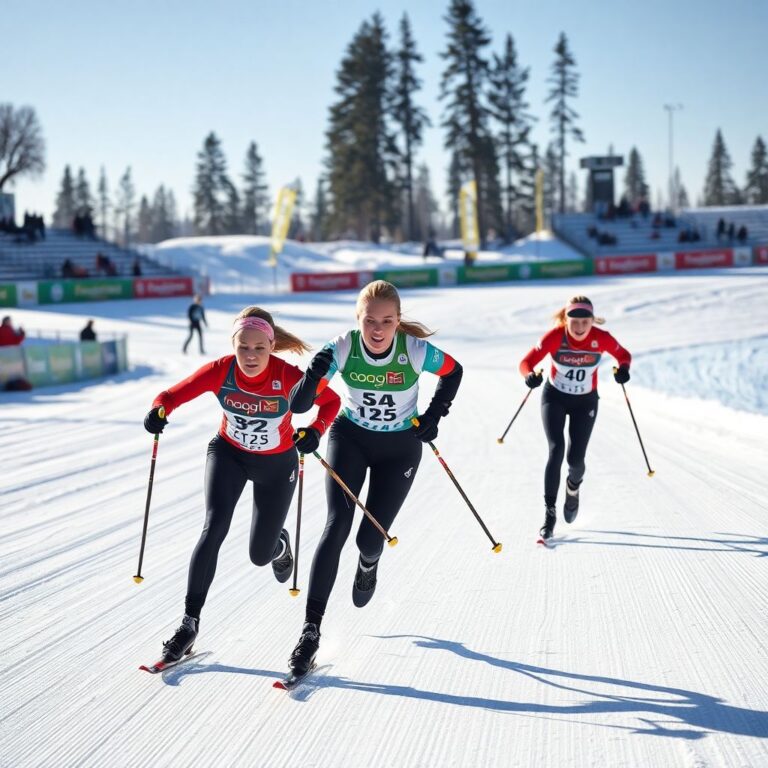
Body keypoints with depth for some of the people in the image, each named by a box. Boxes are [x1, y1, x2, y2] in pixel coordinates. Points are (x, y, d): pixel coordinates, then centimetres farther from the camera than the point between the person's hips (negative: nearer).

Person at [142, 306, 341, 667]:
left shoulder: (288, 376, -28)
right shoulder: (219, 371, -24)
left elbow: (331, 400, -13)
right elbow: (172, 395, -16)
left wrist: (315, 432, -31)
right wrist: (158, 412, -38)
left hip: (276, 464, 0)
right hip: (228, 454, 1)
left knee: (259, 555, 7)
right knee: (214, 528, -23)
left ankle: (280, 543, 47)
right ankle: (190, 622, -15)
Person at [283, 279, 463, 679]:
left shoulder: (415, 350, -23)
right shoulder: (342, 349, -22)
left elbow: (453, 371, 0)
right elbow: (298, 405, -24)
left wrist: (435, 414, -7)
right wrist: (314, 376, -43)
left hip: (400, 448, 0)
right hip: (350, 438, 0)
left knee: (371, 537, -1)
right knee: (337, 525, -17)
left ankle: (368, 566, 42)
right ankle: (311, 630, -16)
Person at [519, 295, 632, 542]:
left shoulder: (601, 338, -21)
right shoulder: (555, 336, -24)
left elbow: (623, 355, -4)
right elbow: (527, 361, -23)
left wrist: (623, 369, -26)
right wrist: (530, 375, -46)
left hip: (585, 402, 1)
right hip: (554, 397, -1)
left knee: (575, 459, -4)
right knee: (556, 450, -19)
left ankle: (573, 488, 35)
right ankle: (549, 512, -11)